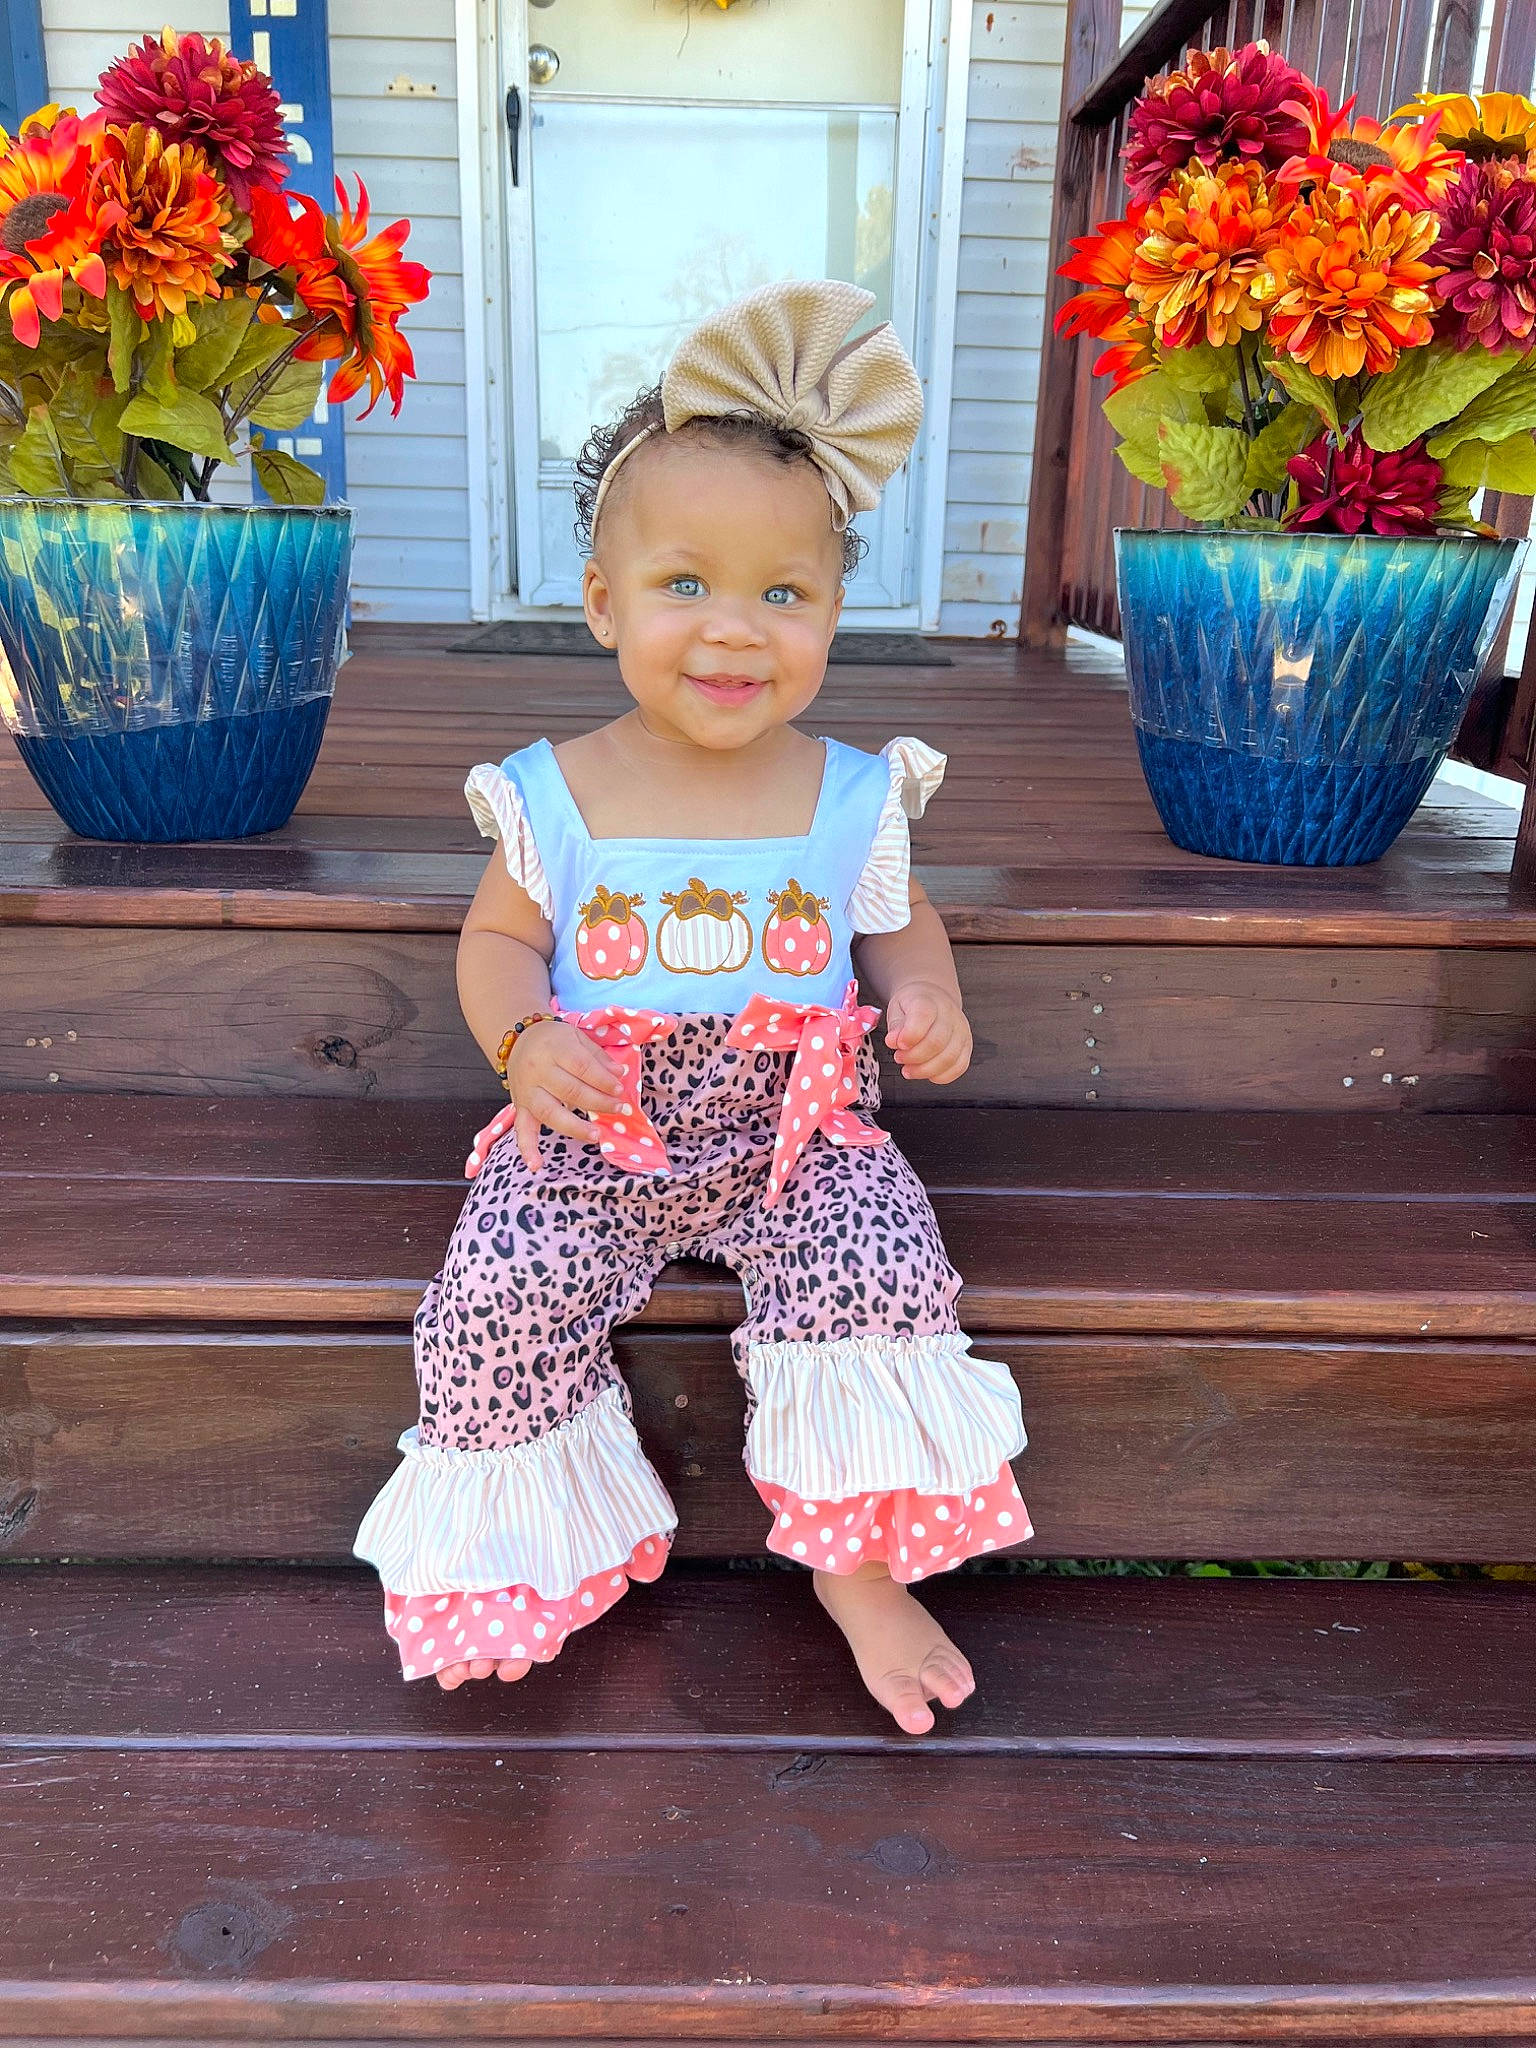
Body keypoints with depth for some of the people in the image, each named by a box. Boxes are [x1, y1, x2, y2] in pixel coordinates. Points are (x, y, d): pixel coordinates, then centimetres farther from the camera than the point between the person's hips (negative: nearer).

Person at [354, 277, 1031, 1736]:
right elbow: (499, 937, 5)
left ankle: (855, 1564, 2)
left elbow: (897, 920, 13)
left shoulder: (851, 796, -3)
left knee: (881, 1275, -22)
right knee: (496, 1298, -19)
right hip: (592, 1136, 0)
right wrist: (523, 1035, -17)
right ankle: (524, 1534, 11)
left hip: (793, 1132, 1)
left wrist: (926, 998, -9)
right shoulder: (556, 798, -6)